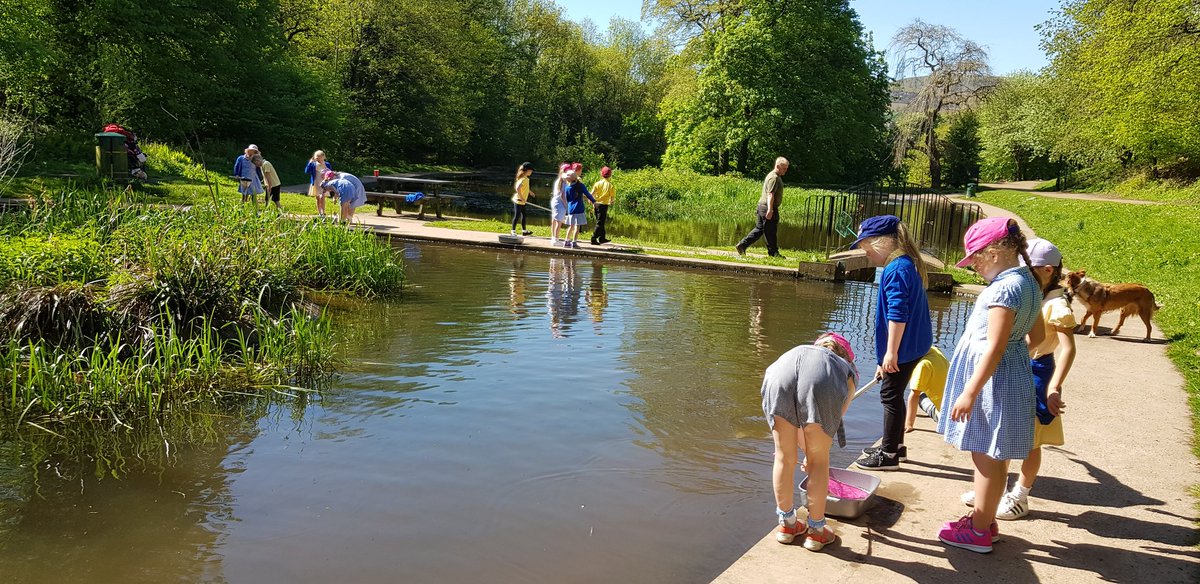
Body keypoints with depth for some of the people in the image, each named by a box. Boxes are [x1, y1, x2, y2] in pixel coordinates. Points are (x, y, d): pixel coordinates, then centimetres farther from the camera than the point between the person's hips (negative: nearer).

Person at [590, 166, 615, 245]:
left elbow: (592, 193, -6)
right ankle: (593, 239, -4)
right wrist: (612, 202, 16)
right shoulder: (610, 185, -8)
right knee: (600, 223, 1)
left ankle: (602, 238, 27)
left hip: (596, 204, 5)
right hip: (604, 204, -5)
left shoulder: (598, 183, 0)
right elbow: (612, 197, -6)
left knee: (600, 222, 19)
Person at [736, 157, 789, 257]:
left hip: (762, 206, 11)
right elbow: (770, 194, -24)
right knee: (770, 232, 0)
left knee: (759, 229, 12)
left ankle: (742, 245, 10)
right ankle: (773, 252, 9)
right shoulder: (774, 177, -15)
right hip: (767, 208, -11)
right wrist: (770, 210, -30)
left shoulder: (776, 177, 20)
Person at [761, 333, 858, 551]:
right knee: (819, 460, 18)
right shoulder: (847, 370, 39)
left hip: (780, 375, 2)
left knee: (784, 456, 20)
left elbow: (795, 424, 49)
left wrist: (807, 452, 61)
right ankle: (816, 531, 30)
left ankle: (787, 524, 37)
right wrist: (812, 456, 49)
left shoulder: (797, 352, 45)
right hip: (821, 385, -2)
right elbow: (834, 420, 35)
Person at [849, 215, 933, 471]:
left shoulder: (896, 269, -20)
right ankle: (895, 445, 32)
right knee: (893, 395, 19)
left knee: (891, 395, 0)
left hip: (903, 347, -10)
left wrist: (891, 352, -22)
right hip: (912, 345, 10)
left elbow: (898, 313, -25)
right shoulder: (907, 264, 14)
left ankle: (888, 455, 9)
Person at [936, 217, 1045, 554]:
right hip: (1012, 374, 10)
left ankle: (978, 532, 14)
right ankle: (984, 519, 31)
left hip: (993, 379, -10)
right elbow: (1037, 336, 16)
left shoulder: (1004, 288, -23)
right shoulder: (1027, 281, 8)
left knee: (986, 456, 2)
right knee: (994, 456, 19)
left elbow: (994, 348, -25)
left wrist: (970, 392, -22)